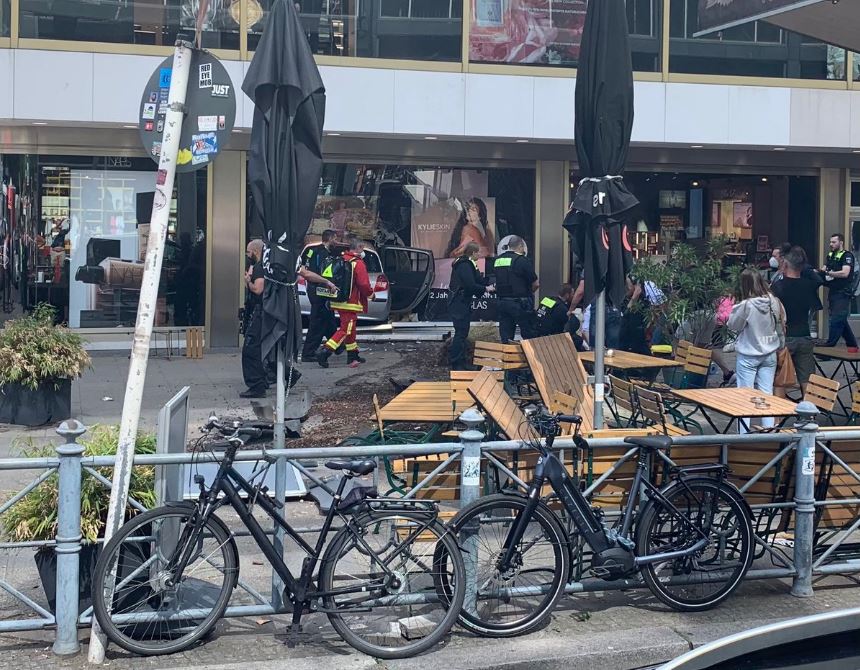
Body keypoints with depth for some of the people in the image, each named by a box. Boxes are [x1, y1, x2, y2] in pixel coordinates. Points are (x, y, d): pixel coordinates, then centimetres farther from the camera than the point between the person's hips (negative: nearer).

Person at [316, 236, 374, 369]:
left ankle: (353, 355, 29)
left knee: (350, 329, 20)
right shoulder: (358, 263, -15)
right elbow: (364, 284, -17)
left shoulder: (341, 260, 8)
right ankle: (324, 352, -17)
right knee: (345, 330, -6)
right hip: (350, 303, -8)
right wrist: (370, 293, 2)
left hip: (339, 301, 9)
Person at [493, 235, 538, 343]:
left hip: (502, 301, 6)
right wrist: (529, 292, 12)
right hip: (520, 303, -6)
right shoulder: (522, 260, -10)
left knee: (505, 337, 8)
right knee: (529, 336, 1)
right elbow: (536, 284, -7)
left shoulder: (498, 260, 9)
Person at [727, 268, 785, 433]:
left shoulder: (746, 306, -21)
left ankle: (743, 433, 5)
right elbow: (781, 326, 6)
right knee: (767, 394, 10)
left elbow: (733, 326, -8)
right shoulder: (774, 302, -6)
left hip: (748, 356, -4)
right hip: (769, 355, 5)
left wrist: (736, 307, 0)